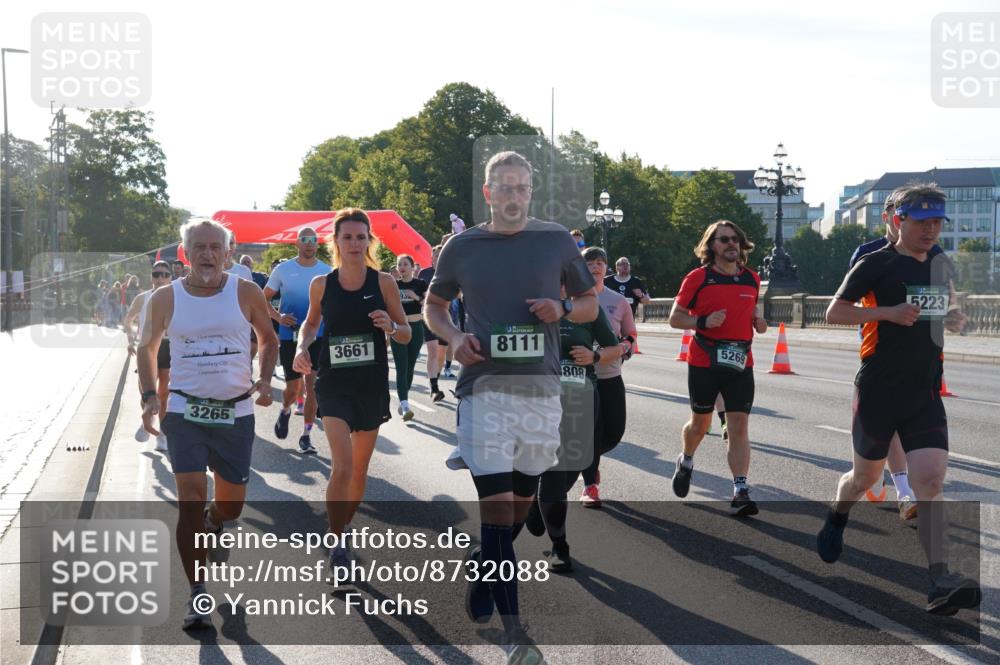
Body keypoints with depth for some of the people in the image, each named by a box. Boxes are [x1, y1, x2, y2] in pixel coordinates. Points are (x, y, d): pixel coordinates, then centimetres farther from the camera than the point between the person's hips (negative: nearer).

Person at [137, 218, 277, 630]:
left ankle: (212, 525, 49)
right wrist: (149, 397, -2)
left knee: (231, 504, 11)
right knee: (190, 499, -11)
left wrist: (264, 381, -5)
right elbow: (147, 348, 12)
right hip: (184, 411, -1)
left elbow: (268, 340, 12)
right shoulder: (165, 299, -1)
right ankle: (197, 597, -2)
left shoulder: (246, 294, -2)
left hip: (236, 413, 1)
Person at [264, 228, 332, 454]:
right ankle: (285, 411, 42)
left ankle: (306, 436, 4)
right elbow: (264, 299, 5)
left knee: (312, 386, -7)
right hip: (290, 336, 0)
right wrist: (278, 317, -11)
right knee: (293, 388, 7)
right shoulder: (283, 270, 0)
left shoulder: (327, 272, 2)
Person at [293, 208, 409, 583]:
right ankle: (337, 544, -3)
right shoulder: (321, 284, -2)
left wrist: (390, 326, -20)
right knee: (342, 466, -17)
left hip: (373, 384, 1)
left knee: (359, 470, 14)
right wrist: (303, 346, -3)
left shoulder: (384, 283, -4)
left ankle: (344, 530, 37)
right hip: (334, 383, -1)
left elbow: (407, 334, 2)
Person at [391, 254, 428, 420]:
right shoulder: (394, 285, 3)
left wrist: (416, 297, -17)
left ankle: (403, 401, 24)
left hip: (416, 328, 1)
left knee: (410, 367, 9)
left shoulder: (420, 284, 2)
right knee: (401, 368, -10)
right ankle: (405, 406, -18)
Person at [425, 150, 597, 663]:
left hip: (541, 386, 2)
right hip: (485, 385, -2)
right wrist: (454, 338, -4)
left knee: (523, 495, 13)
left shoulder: (556, 241, 4)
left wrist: (562, 309, -10)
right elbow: (434, 305, 16)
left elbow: (590, 304, 13)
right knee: (496, 500, -11)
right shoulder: (461, 247, 3)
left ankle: (483, 566, 41)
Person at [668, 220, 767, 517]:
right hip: (703, 363, -2)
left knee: (738, 426, -8)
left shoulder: (752, 278, 8)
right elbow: (675, 317, -3)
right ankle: (686, 462, 44)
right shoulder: (698, 278, -4)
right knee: (701, 423, 14)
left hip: (740, 363, 2)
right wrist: (703, 321, -20)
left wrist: (758, 320, 3)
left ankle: (741, 492, -10)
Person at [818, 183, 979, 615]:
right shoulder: (876, 264, -6)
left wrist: (954, 318, 4)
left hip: (925, 394, 4)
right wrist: (889, 312, -21)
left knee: (930, 481, -11)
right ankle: (837, 519, 47)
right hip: (878, 391, -4)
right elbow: (834, 312, -9)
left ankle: (940, 583, -16)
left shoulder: (941, 267, 12)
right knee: (866, 475, 13)